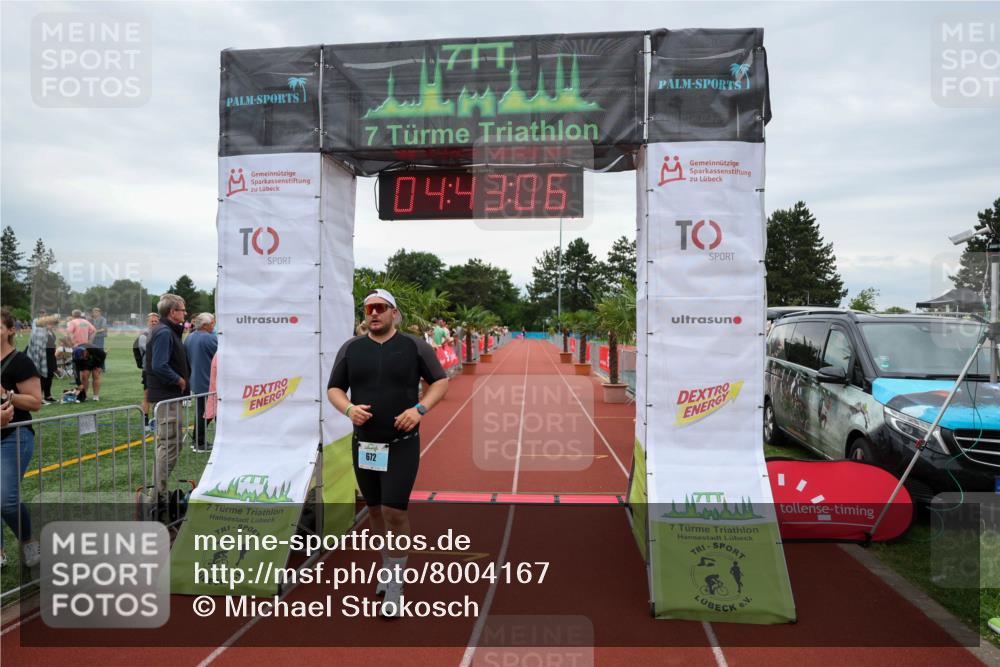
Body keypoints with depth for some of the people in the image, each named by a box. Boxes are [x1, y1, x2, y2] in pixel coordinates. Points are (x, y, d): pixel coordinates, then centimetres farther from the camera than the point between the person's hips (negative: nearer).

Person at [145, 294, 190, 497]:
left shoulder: (168, 331, 15)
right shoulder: (164, 333, -17)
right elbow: (159, 366, -26)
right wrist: (179, 380, -16)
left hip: (167, 396, 11)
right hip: (167, 396, -11)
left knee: (165, 442, 18)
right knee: (170, 444, -6)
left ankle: (158, 488, 27)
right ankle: (159, 492, -1)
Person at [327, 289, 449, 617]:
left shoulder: (415, 346, -3)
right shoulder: (350, 348, 4)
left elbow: (441, 381, 2)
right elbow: (334, 389, 8)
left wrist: (419, 409, -14)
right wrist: (349, 409, -13)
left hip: (402, 445, -3)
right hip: (363, 444, 4)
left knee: (394, 511, -9)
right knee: (375, 510, 15)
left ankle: (395, 585, 8)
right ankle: (389, 570, 36)